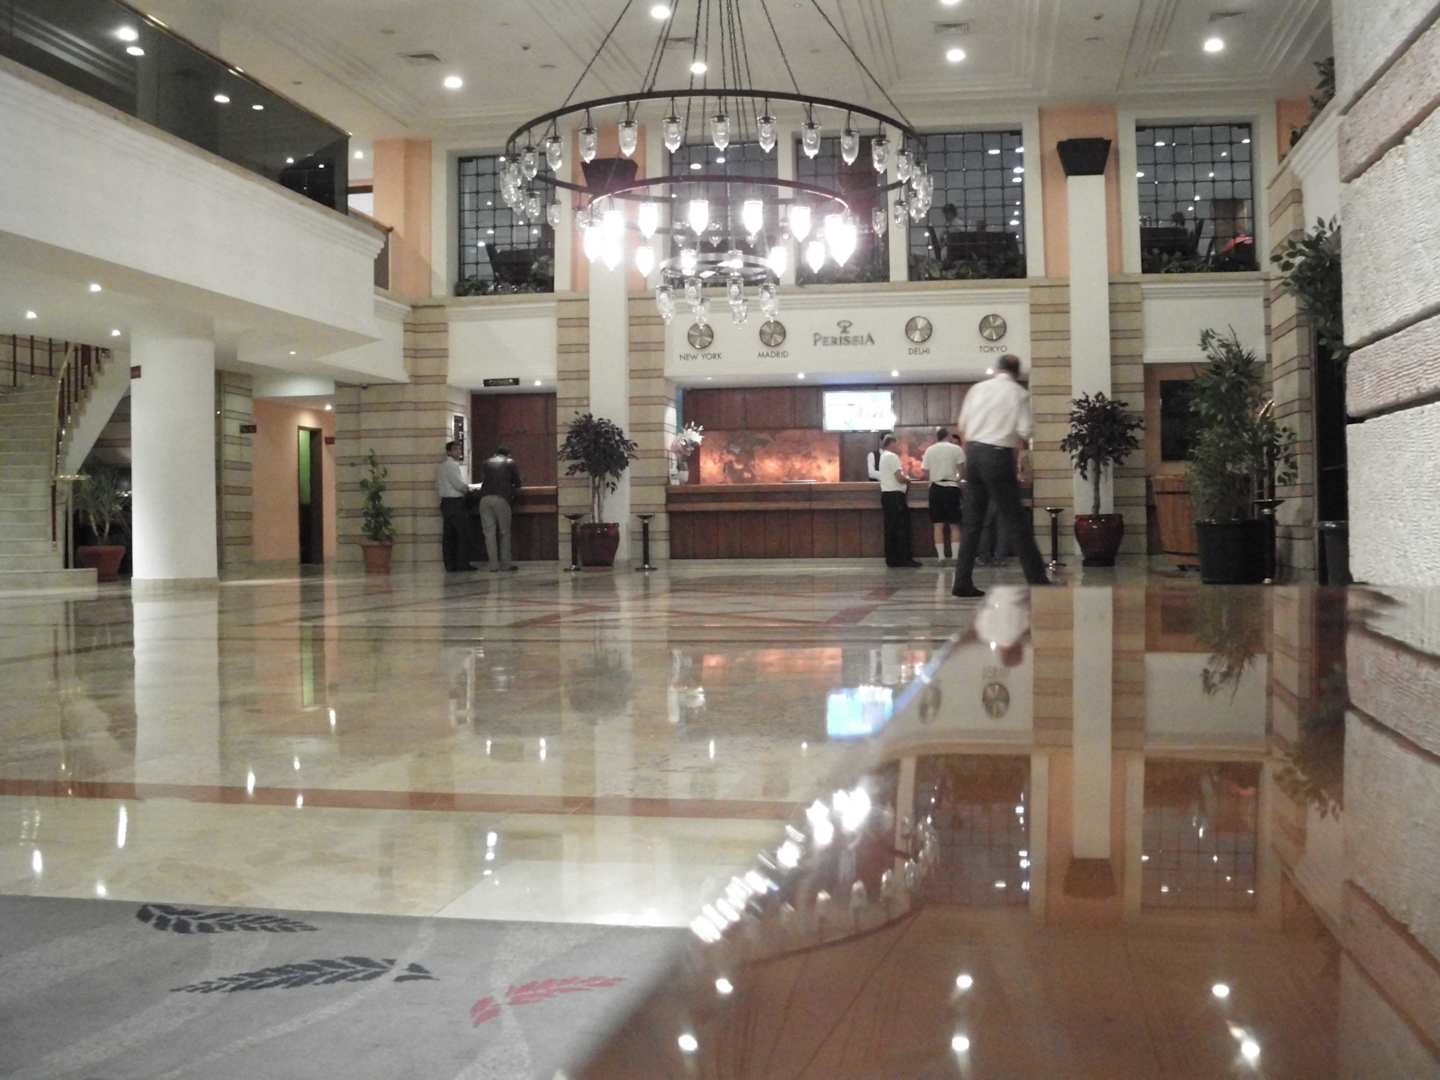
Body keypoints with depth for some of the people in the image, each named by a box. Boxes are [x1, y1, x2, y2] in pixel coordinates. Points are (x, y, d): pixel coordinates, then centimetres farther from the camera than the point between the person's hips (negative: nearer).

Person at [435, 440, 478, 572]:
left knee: (449, 535, 6)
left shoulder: (441, 465, 18)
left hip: (445, 502, 9)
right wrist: (471, 488, 2)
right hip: (455, 502, -9)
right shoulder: (451, 465, -10)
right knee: (463, 533, -6)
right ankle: (463, 563, -8)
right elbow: (459, 484, -16)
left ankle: (450, 565, 5)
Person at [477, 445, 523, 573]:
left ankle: (494, 564, -1)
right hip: (501, 498, -2)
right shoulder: (510, 463, 16)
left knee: (489, 532, 2)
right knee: (504, 532, 6)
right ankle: (505, 563, 5)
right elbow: (517, 483, 17)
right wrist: (514, 493, 36)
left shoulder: (485, 463, 22)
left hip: (485, 498, 2)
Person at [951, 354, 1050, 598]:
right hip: (999, 455, -4)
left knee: (972, 521, 9)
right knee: (1015, 522, 1)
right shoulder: (1019, 393, 0)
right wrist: (1023, 446, 14)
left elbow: (962, 425, 11)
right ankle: (1037, 579, 4)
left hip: (973, 452, 4)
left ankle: (962, 582, 8)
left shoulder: (977, 389, 10)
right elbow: (1024, 432, -7)